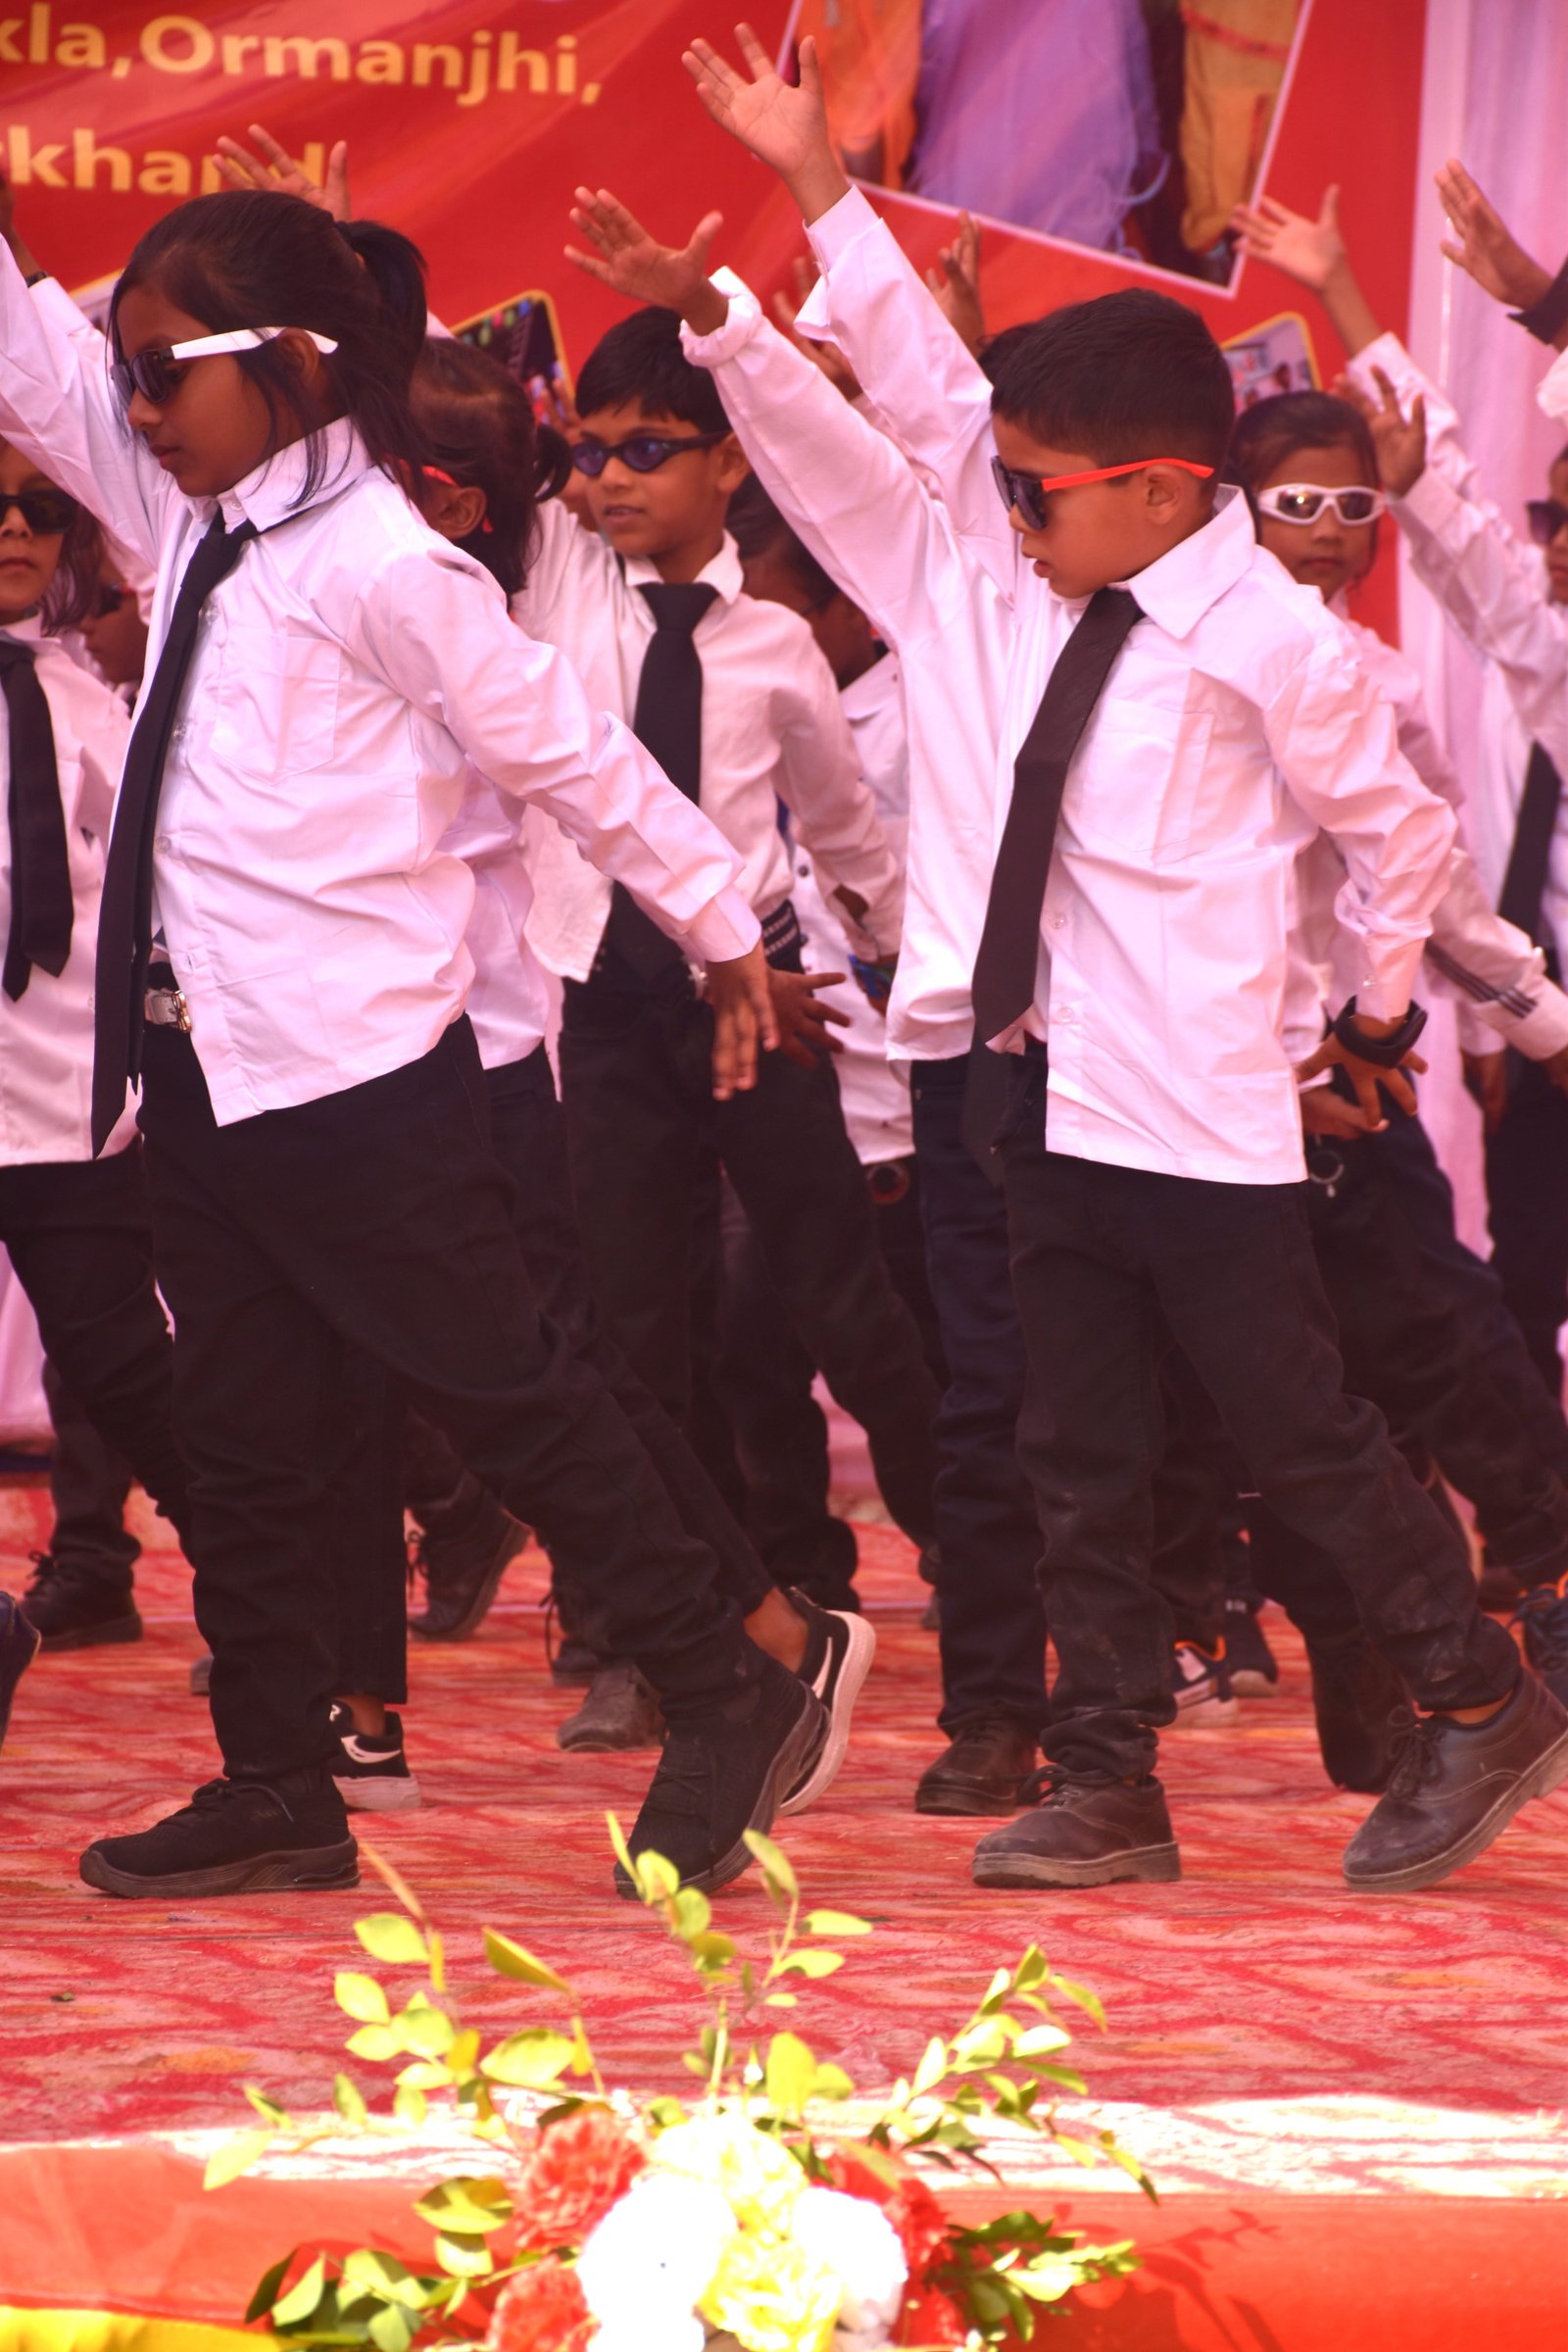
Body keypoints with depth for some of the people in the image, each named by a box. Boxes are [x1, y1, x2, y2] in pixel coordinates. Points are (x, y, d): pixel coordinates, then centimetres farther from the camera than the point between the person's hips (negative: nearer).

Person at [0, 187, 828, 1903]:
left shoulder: (377, 565, -15)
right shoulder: (198, 518, 10)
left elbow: (571, 753, -9)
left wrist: (724, 930, -2)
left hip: (355, 1064, -8)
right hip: (202, 1049, 8)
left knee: (500, 1393, -1)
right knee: (240, 1437, 13)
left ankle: (726, 1702, 10)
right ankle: (275, 1789, 21)